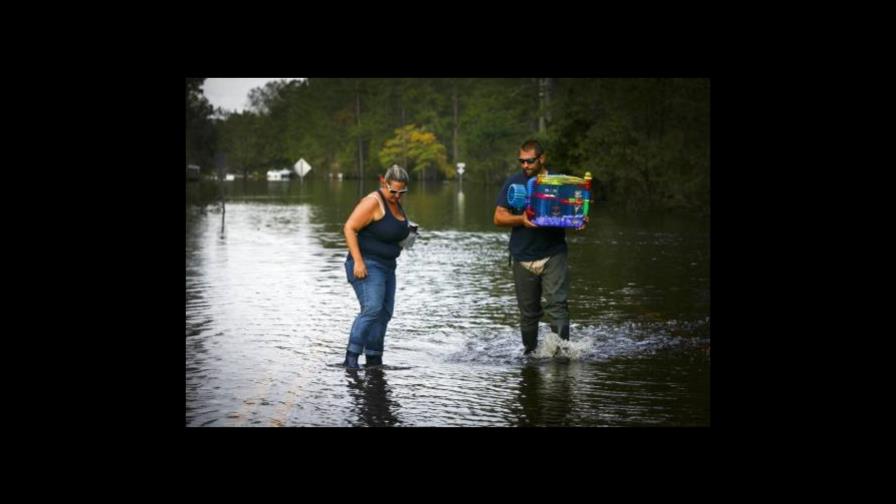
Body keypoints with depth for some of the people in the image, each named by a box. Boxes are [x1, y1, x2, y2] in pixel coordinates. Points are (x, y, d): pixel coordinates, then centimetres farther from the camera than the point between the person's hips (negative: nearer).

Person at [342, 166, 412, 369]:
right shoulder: (373, 202, -16)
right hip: (367, 266, -9)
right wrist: (358, 261, -24)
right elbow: (349, 228, -19)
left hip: (386, 267, 9)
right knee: (372, 309, -23)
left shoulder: (395, 203, 11)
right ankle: (351, 358, -25)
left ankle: (374, 361, 14)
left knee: (384, 314, 7)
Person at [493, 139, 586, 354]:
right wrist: (521, 219, -17)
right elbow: (499, 217, 2)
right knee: (528, 311, 10)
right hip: (523, 258, 2)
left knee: (557, 304, -13)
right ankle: (530, 352, 23)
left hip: (553, 255, -1)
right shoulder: (513, 182, 6)